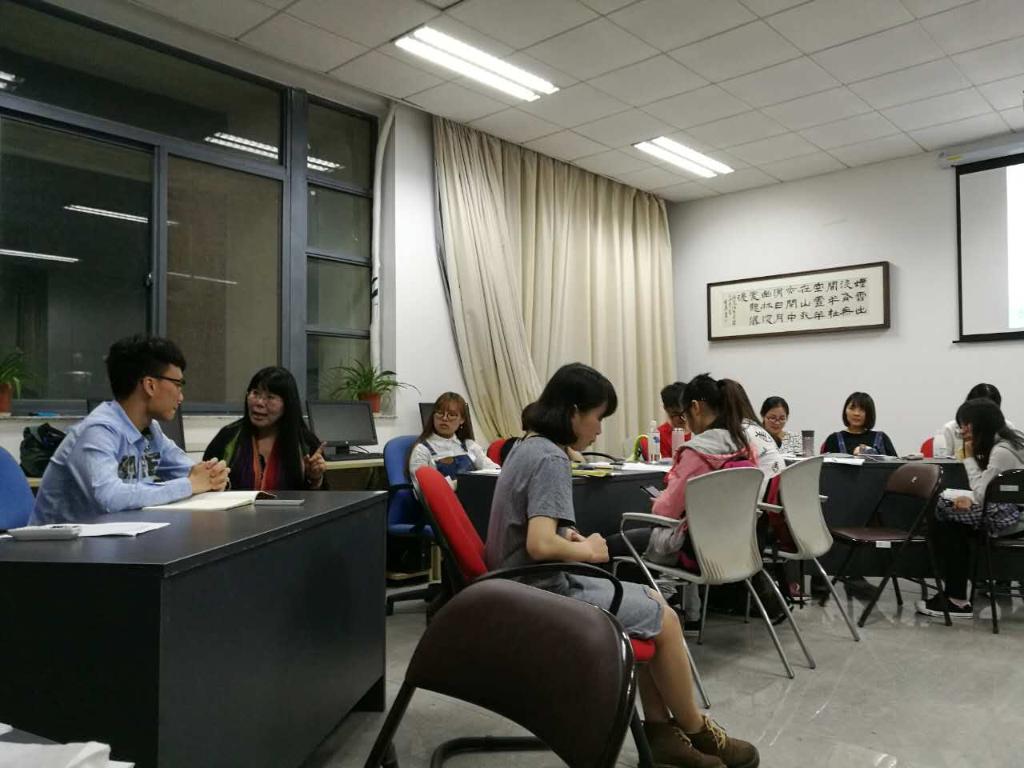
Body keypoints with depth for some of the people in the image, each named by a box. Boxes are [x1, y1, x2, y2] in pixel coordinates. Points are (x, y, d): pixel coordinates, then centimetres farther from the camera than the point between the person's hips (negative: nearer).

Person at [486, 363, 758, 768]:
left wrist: (569, 535, 4)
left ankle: (659, 730, 16)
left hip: (531, 585, 10)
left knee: (653, 603, 13)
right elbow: (540, 545, -32)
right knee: (664, 618, -1)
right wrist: (586, 550, -14)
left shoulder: (528, 446, 9)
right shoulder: (550, 458, -22)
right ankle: (696, 732, 21)